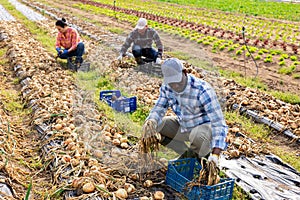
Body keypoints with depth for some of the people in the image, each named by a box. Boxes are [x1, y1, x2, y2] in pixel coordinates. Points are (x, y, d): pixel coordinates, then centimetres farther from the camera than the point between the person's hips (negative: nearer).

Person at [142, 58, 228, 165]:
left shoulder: (202, 90, -31)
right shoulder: (166, 87, -13)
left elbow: (219, 123, -33)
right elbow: (158, 109, -4)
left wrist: (215, 154, -44)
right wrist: (151, 121, -31)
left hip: (205, 125, -6)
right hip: (182, 125, 6)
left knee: (197, 135, -39)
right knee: (156, 126, -11)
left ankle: (205, 154, -1)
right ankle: (187, 154, 5)